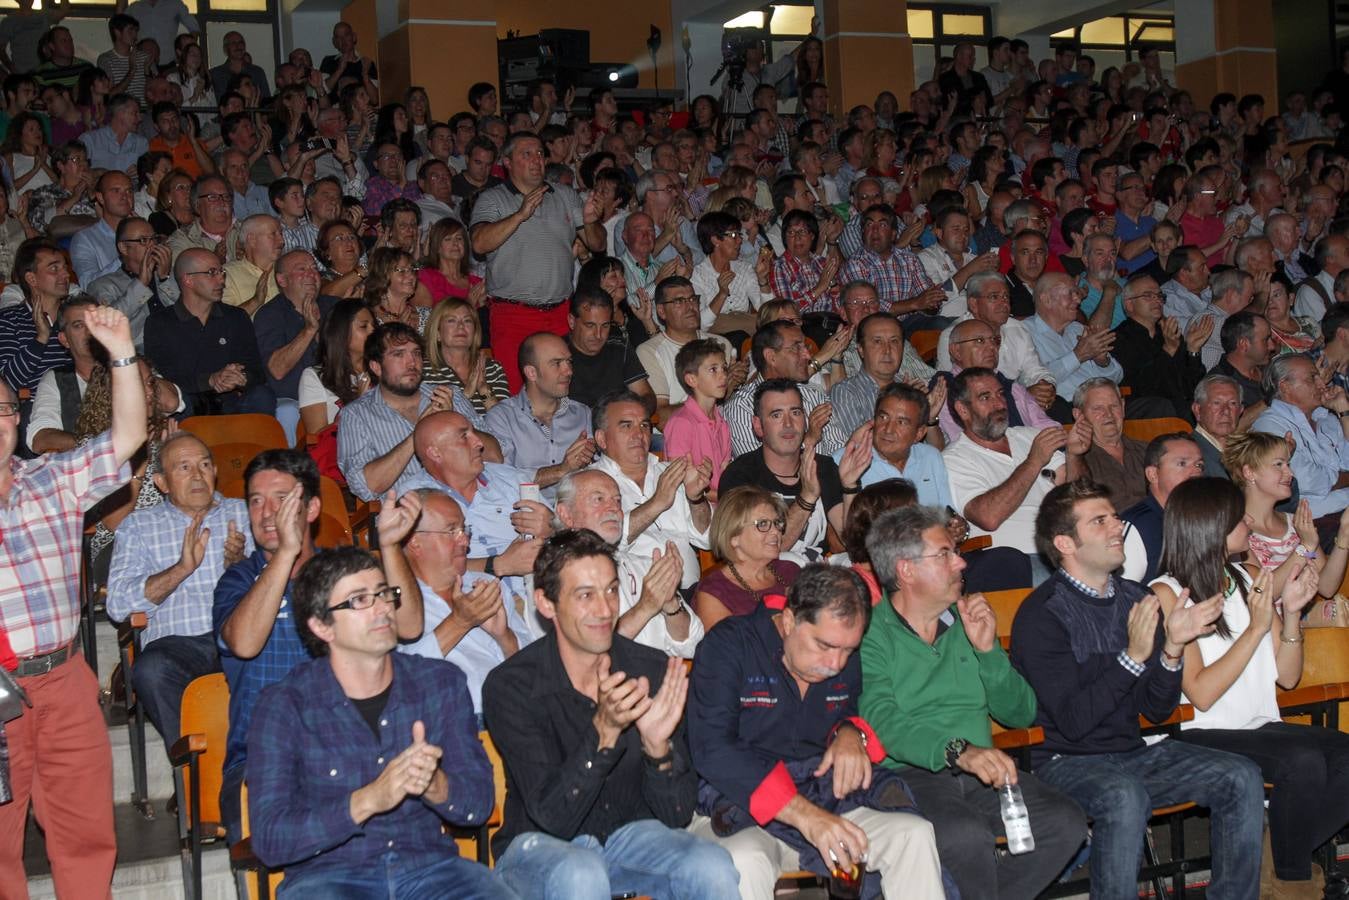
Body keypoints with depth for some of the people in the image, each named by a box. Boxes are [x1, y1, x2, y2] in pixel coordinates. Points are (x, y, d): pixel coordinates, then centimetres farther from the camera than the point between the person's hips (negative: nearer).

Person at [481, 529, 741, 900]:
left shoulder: (653, 671, -9)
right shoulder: (510, 686, -17)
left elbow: (677, 814, -8)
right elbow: (554, 817, -23)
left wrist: (658, 746, -29)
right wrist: (603, 733, -37)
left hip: (630, 832, 3)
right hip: (538, 842, -3)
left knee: (713, 868, -26)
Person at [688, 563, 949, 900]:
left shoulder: (844, 657, 9)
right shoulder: (728, 647, -11)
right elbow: (712, 751, -20)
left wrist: (851, 733, -2)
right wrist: (804, 815, -28)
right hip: (740, 806, -6)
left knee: (915, 834, -16)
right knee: (744, 861, -39)